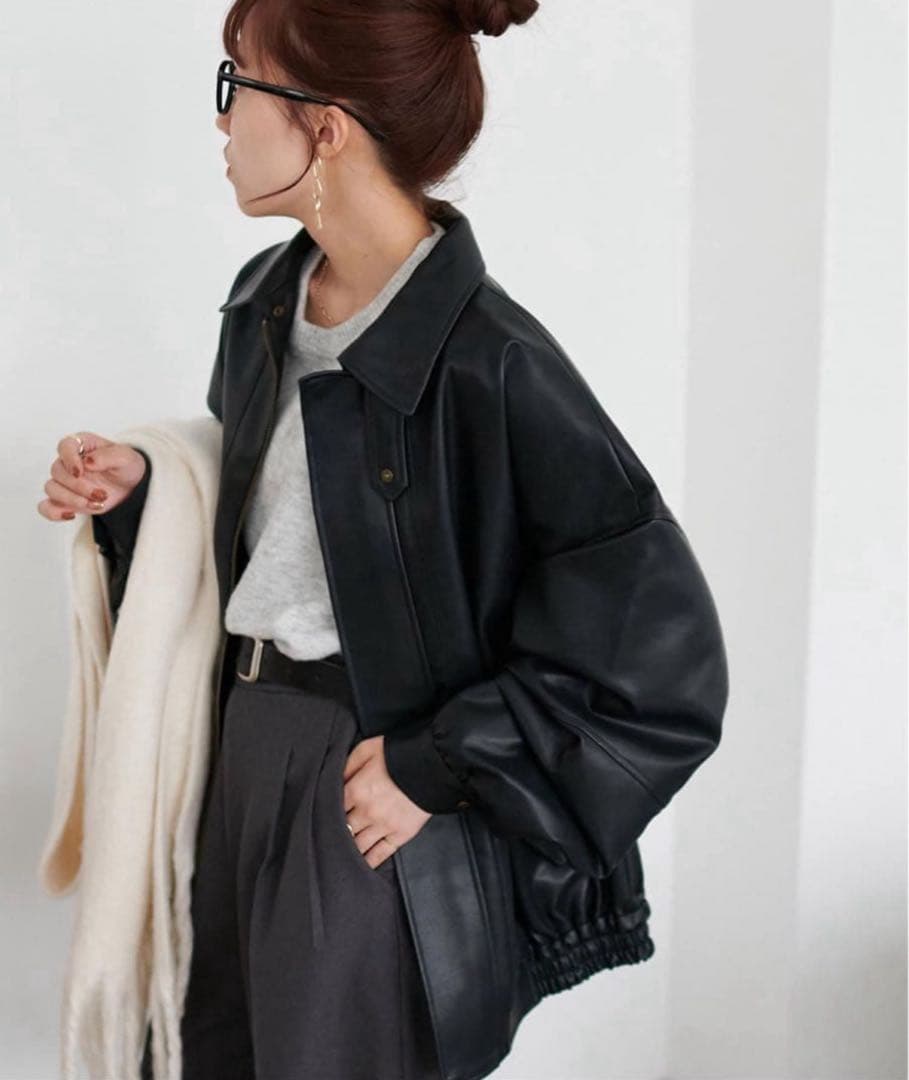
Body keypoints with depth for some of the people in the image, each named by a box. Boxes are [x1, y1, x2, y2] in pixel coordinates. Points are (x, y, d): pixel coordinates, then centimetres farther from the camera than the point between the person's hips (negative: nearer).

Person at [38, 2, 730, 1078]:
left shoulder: (490, 369, -24)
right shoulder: (264, 302, 2)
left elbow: (662, 660, -21)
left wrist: (433, 769, -18)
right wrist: (139, 492, 0)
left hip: (376, 801, -7)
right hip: (246, 754, 8)